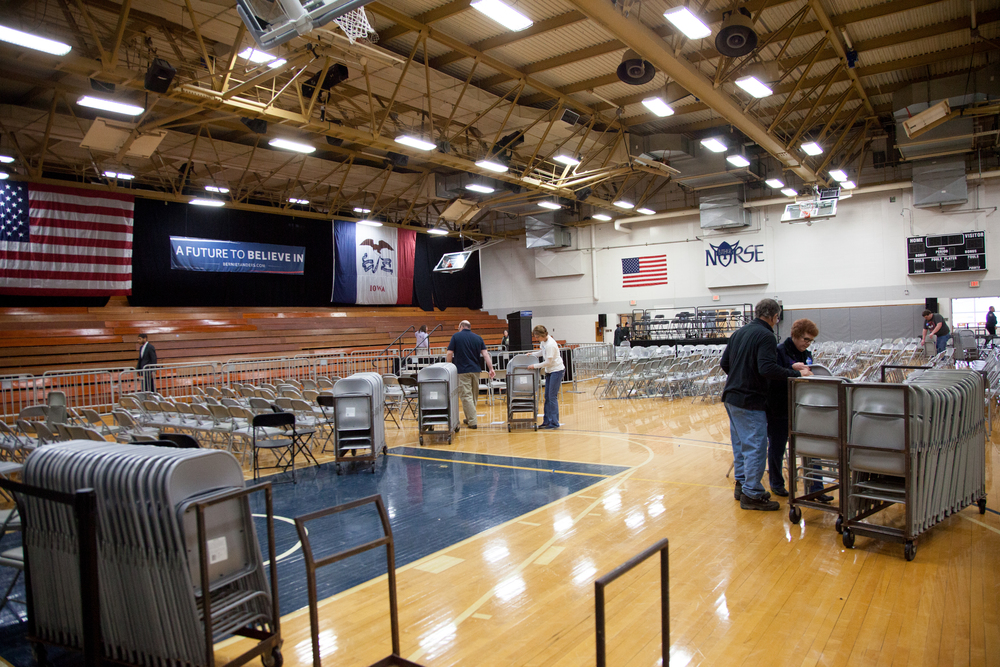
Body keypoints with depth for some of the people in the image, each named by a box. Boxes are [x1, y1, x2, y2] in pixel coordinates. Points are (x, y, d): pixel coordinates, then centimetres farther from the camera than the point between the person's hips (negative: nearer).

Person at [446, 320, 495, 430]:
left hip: (462, 371, -4)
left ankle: (472, 422, -8)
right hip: (475, 370, 5)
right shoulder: (478, 338, 8)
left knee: (466, 396, -3)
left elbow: (449, 354, -6)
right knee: (474, 396, 16)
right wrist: (491, 369, -2)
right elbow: (485, 354, 0)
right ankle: (469, 419, 28)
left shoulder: (456, 337, -2)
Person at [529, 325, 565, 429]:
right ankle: (547, 421, 18)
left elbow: (548, 362, -22)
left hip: (557, 370, -10)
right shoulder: (544, 341, 2)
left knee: (552, 397, -8)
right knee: (547, 397, 11)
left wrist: (535, 366, -14)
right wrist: (532, 354, 9)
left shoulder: (550, 345, -26)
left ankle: (554, 423, -2)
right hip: (549, 371, 10)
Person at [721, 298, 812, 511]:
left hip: (731, 398, 9)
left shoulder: (739, 333, 12)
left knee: (741, 445, 18)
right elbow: (767, 368, -26)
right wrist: (797, 374, -21)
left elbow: (724, 363, 15)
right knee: (756, 448, -2)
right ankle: (751, 495, 2)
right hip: (750, 402, -9)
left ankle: (742, 484, 27)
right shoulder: (766, 336, -14)